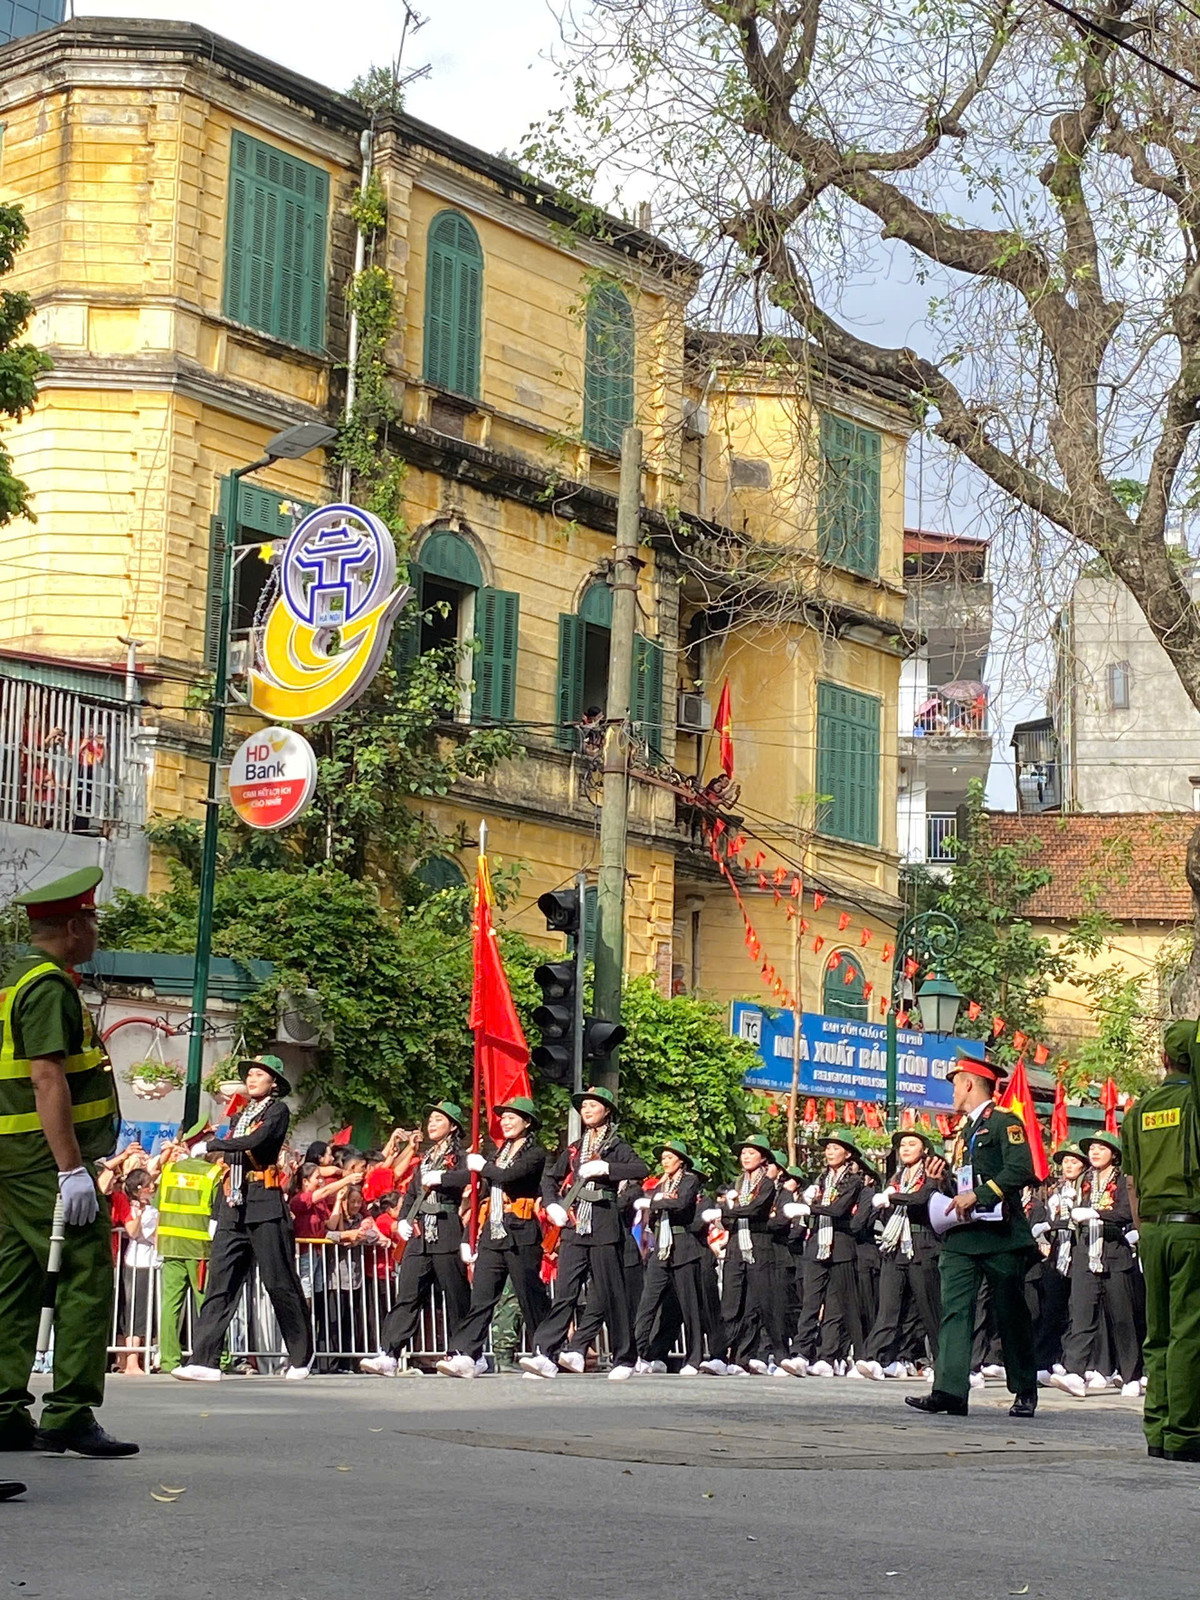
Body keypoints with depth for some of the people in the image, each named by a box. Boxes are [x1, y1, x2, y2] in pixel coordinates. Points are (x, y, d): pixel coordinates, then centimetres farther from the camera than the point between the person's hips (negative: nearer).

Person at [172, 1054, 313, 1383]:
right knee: (219, 1282, -4)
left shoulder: (278, 1110, 2)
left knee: (279, 1283, -3)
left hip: (265, 1207, -7)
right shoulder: (241, 1117, 24)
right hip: (233, 1208, 7)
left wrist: (212, 1145, -8)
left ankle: (301, 1358, 10)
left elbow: (256, 1141, -17)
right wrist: (218, 1210, 16)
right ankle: (205, 1361, -10)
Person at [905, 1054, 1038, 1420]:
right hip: (962, 1238, 7)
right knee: (955, 1310, -6)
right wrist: (944, 1180, 7)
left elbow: (1021, 1170, -17)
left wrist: (978, 1194, -20)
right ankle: (950, 1390, -12)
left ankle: (1025, 1392, 15)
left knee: (1011, 1315, 3)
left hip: (1000, 1237, -7)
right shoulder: (963, 1131, 22)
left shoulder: (1004, 1122, -4)